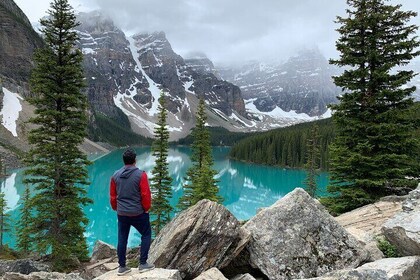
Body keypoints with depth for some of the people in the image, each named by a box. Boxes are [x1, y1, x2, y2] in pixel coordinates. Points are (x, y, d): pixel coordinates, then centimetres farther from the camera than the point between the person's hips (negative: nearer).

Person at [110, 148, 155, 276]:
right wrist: (146, 208, 4)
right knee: (146, 234, 13)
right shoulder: (140, 174, -14)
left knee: (122, 239, 14)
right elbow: (145, 195, -13)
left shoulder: (115, 175, 2)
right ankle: (143, 264, 12)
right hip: (138, 213, -4)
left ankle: (122, 267, 23)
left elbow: (112, 196, 9)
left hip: (121, 213, 5)